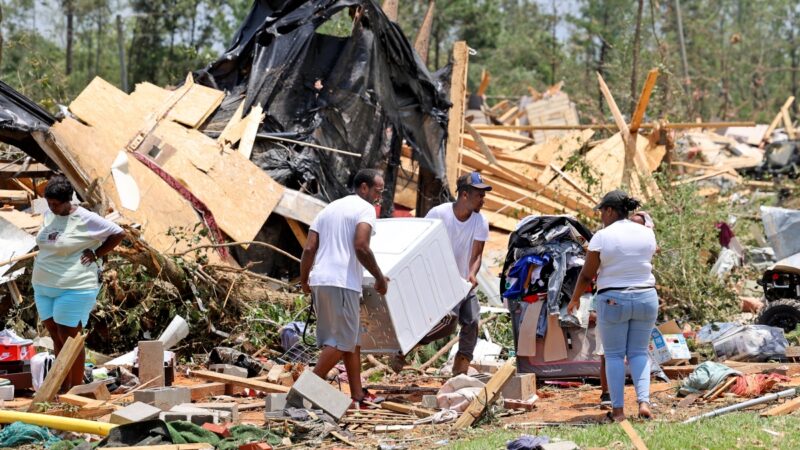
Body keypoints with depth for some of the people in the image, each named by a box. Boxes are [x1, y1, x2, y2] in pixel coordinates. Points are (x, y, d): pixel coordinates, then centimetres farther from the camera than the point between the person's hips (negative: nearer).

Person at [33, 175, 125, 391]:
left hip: (74, 288, -7)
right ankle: (64, 387, 16)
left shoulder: (85, 219, -12)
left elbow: (118, 234, -7)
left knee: (70, 338, -4)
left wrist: (96, 254, -9)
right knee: (56, 337, 10)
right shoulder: (48, 215, 8)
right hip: (43, 287, 7)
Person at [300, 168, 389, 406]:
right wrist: (379, 277, -7)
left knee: (352, 340, 15)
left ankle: (358, 395, 15)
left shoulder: (329, 208, 21)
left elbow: (309, 248, 14)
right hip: (343, 283, -8)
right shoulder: (365, 209, -2)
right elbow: (361, 247, -16)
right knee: (341, 342, -4)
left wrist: (303, 281, 23)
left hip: (319, 281, 8)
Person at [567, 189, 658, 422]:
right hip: (645, 298, 3)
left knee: (614, 355, 6)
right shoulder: (647, 233, 1)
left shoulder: (602, 237, -11)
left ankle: (618, 409, 1)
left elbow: (587, 275, -6)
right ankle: (643, 402, -5)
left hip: (613, 300, -3)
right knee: (639, 352, 12)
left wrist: (575, 299, 9)